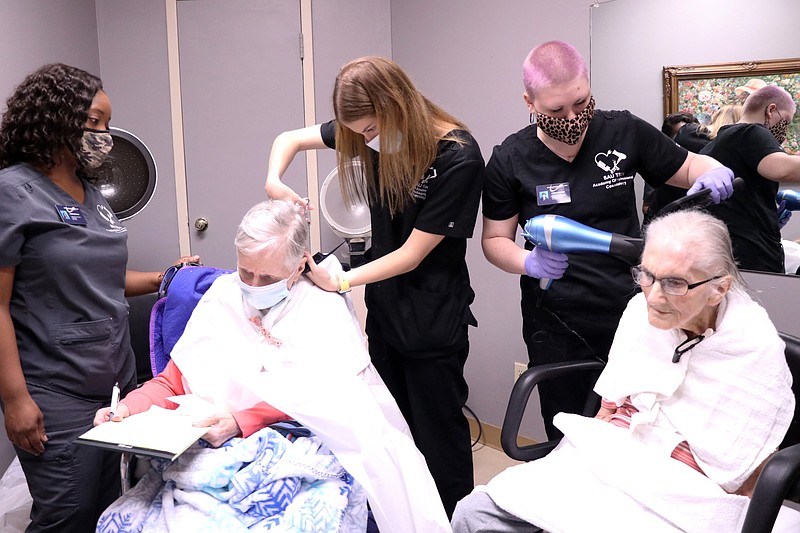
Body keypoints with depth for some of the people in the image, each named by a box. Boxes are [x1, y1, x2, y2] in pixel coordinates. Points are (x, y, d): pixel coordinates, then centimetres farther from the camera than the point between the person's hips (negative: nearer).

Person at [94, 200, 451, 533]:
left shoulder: (324, 310, 3)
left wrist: (242, 421, -24)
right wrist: (129, 407, -7)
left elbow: (319, 397, -12)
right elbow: (172, 382, 14)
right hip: (214, 457, 3)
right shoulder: (220, 298, 14)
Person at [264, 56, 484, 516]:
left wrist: (340, 282, -20)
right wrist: (274, 183, -12)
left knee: (437, 432, 7)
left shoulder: (458, 159, -22)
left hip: (432, 320, -6)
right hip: (384, 306, 6)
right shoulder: (369, 130, -4)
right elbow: (290, 139, 7)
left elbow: (412, 253, -19)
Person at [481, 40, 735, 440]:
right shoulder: (509, 161, -4)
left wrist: (715, 171, -12)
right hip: (557, 327, -1)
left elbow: (688, 166, 11)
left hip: (630, 312, 1)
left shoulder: (624, 132, -2)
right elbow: (495, 240, 2)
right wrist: (530, 262, -19)